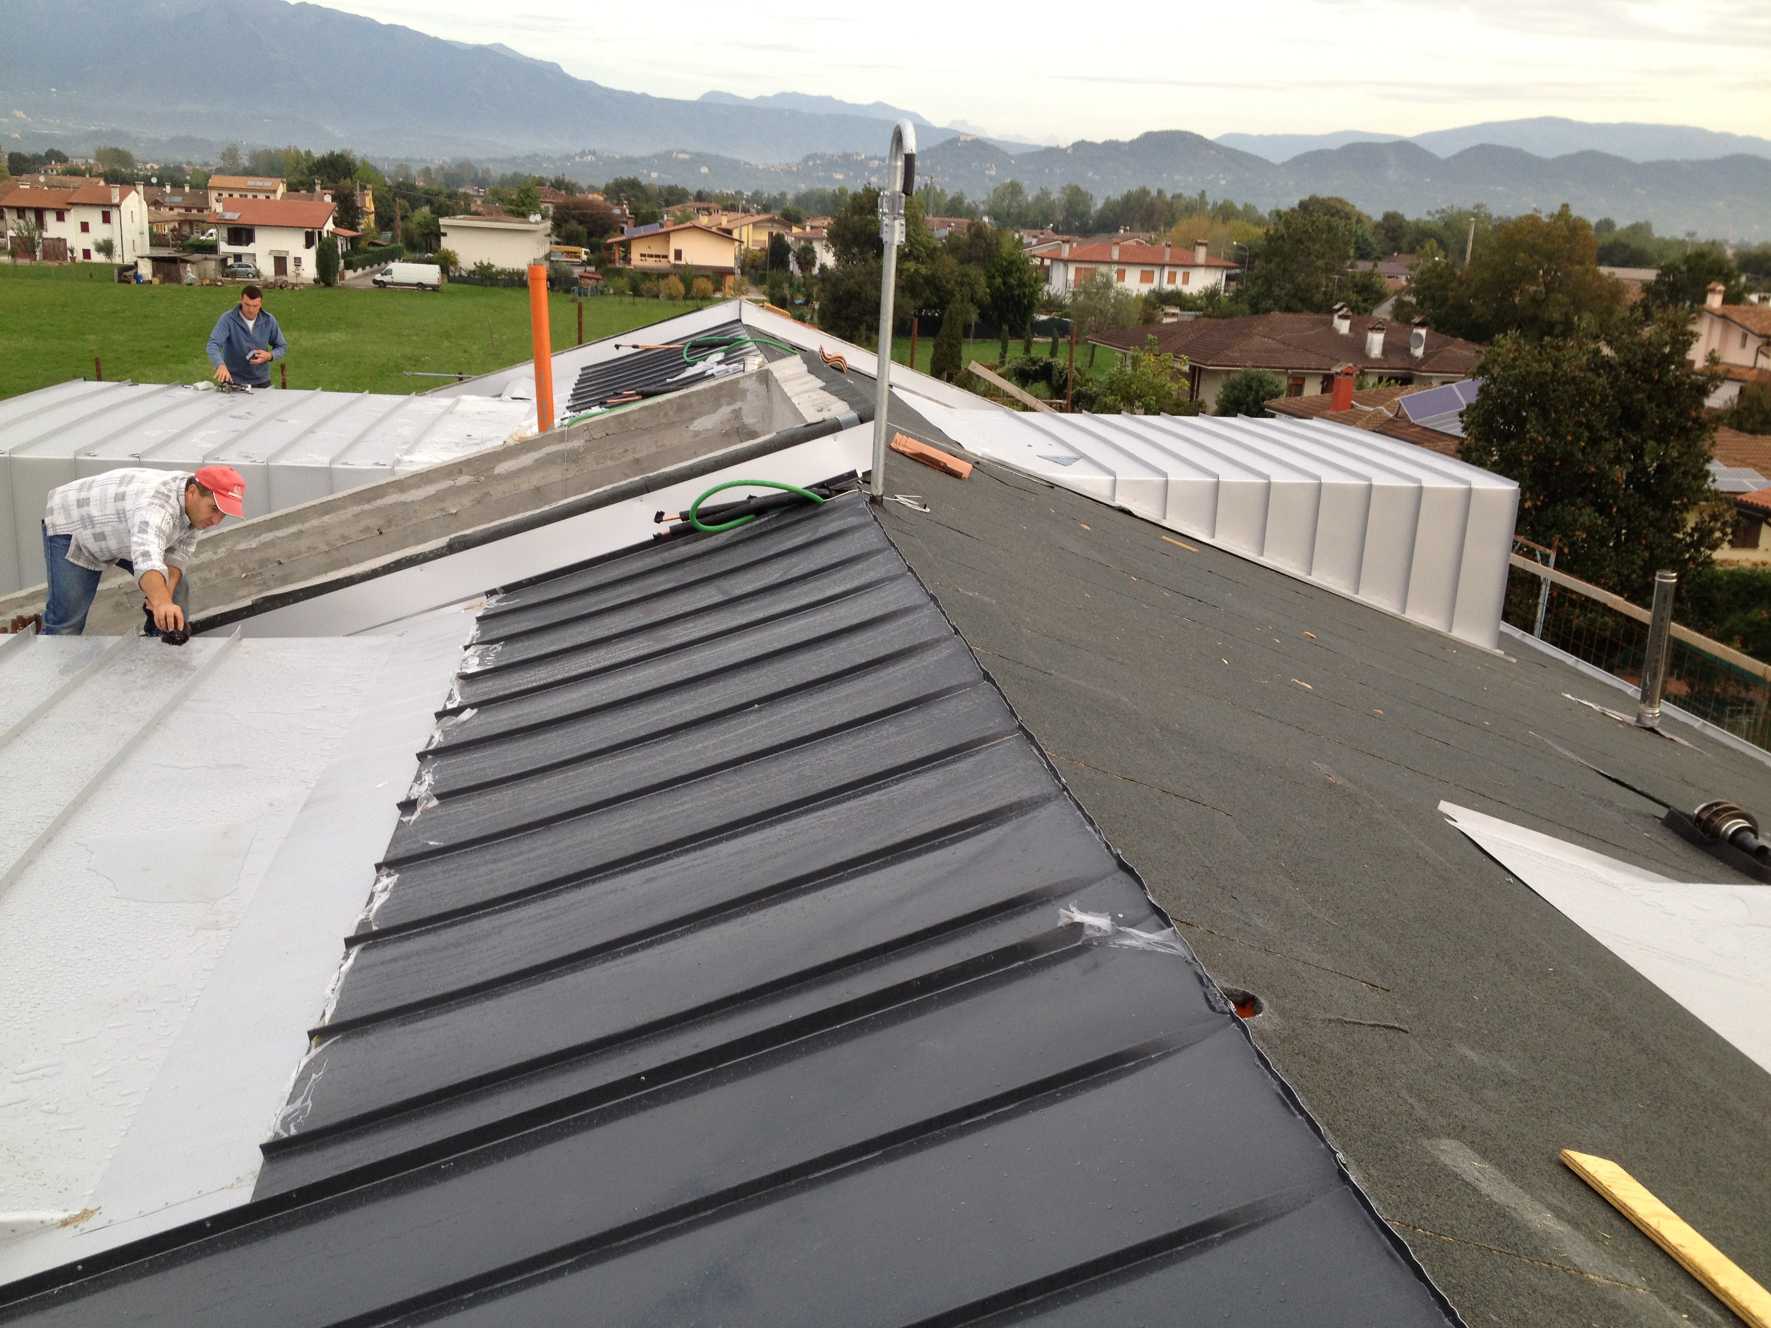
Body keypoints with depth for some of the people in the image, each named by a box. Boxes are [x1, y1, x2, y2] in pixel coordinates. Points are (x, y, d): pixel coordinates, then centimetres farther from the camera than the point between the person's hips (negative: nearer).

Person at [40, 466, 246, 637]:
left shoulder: (198, 504, -13)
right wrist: (162, 603, -72)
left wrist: (165, 595, -25)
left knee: (176, 587, 4)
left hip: (121, 528, 8)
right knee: (67, 617, -13)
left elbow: (178, 554, -9)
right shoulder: (157, 504, -40)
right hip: (71, 526, -8)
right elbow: (147, 559, -56)